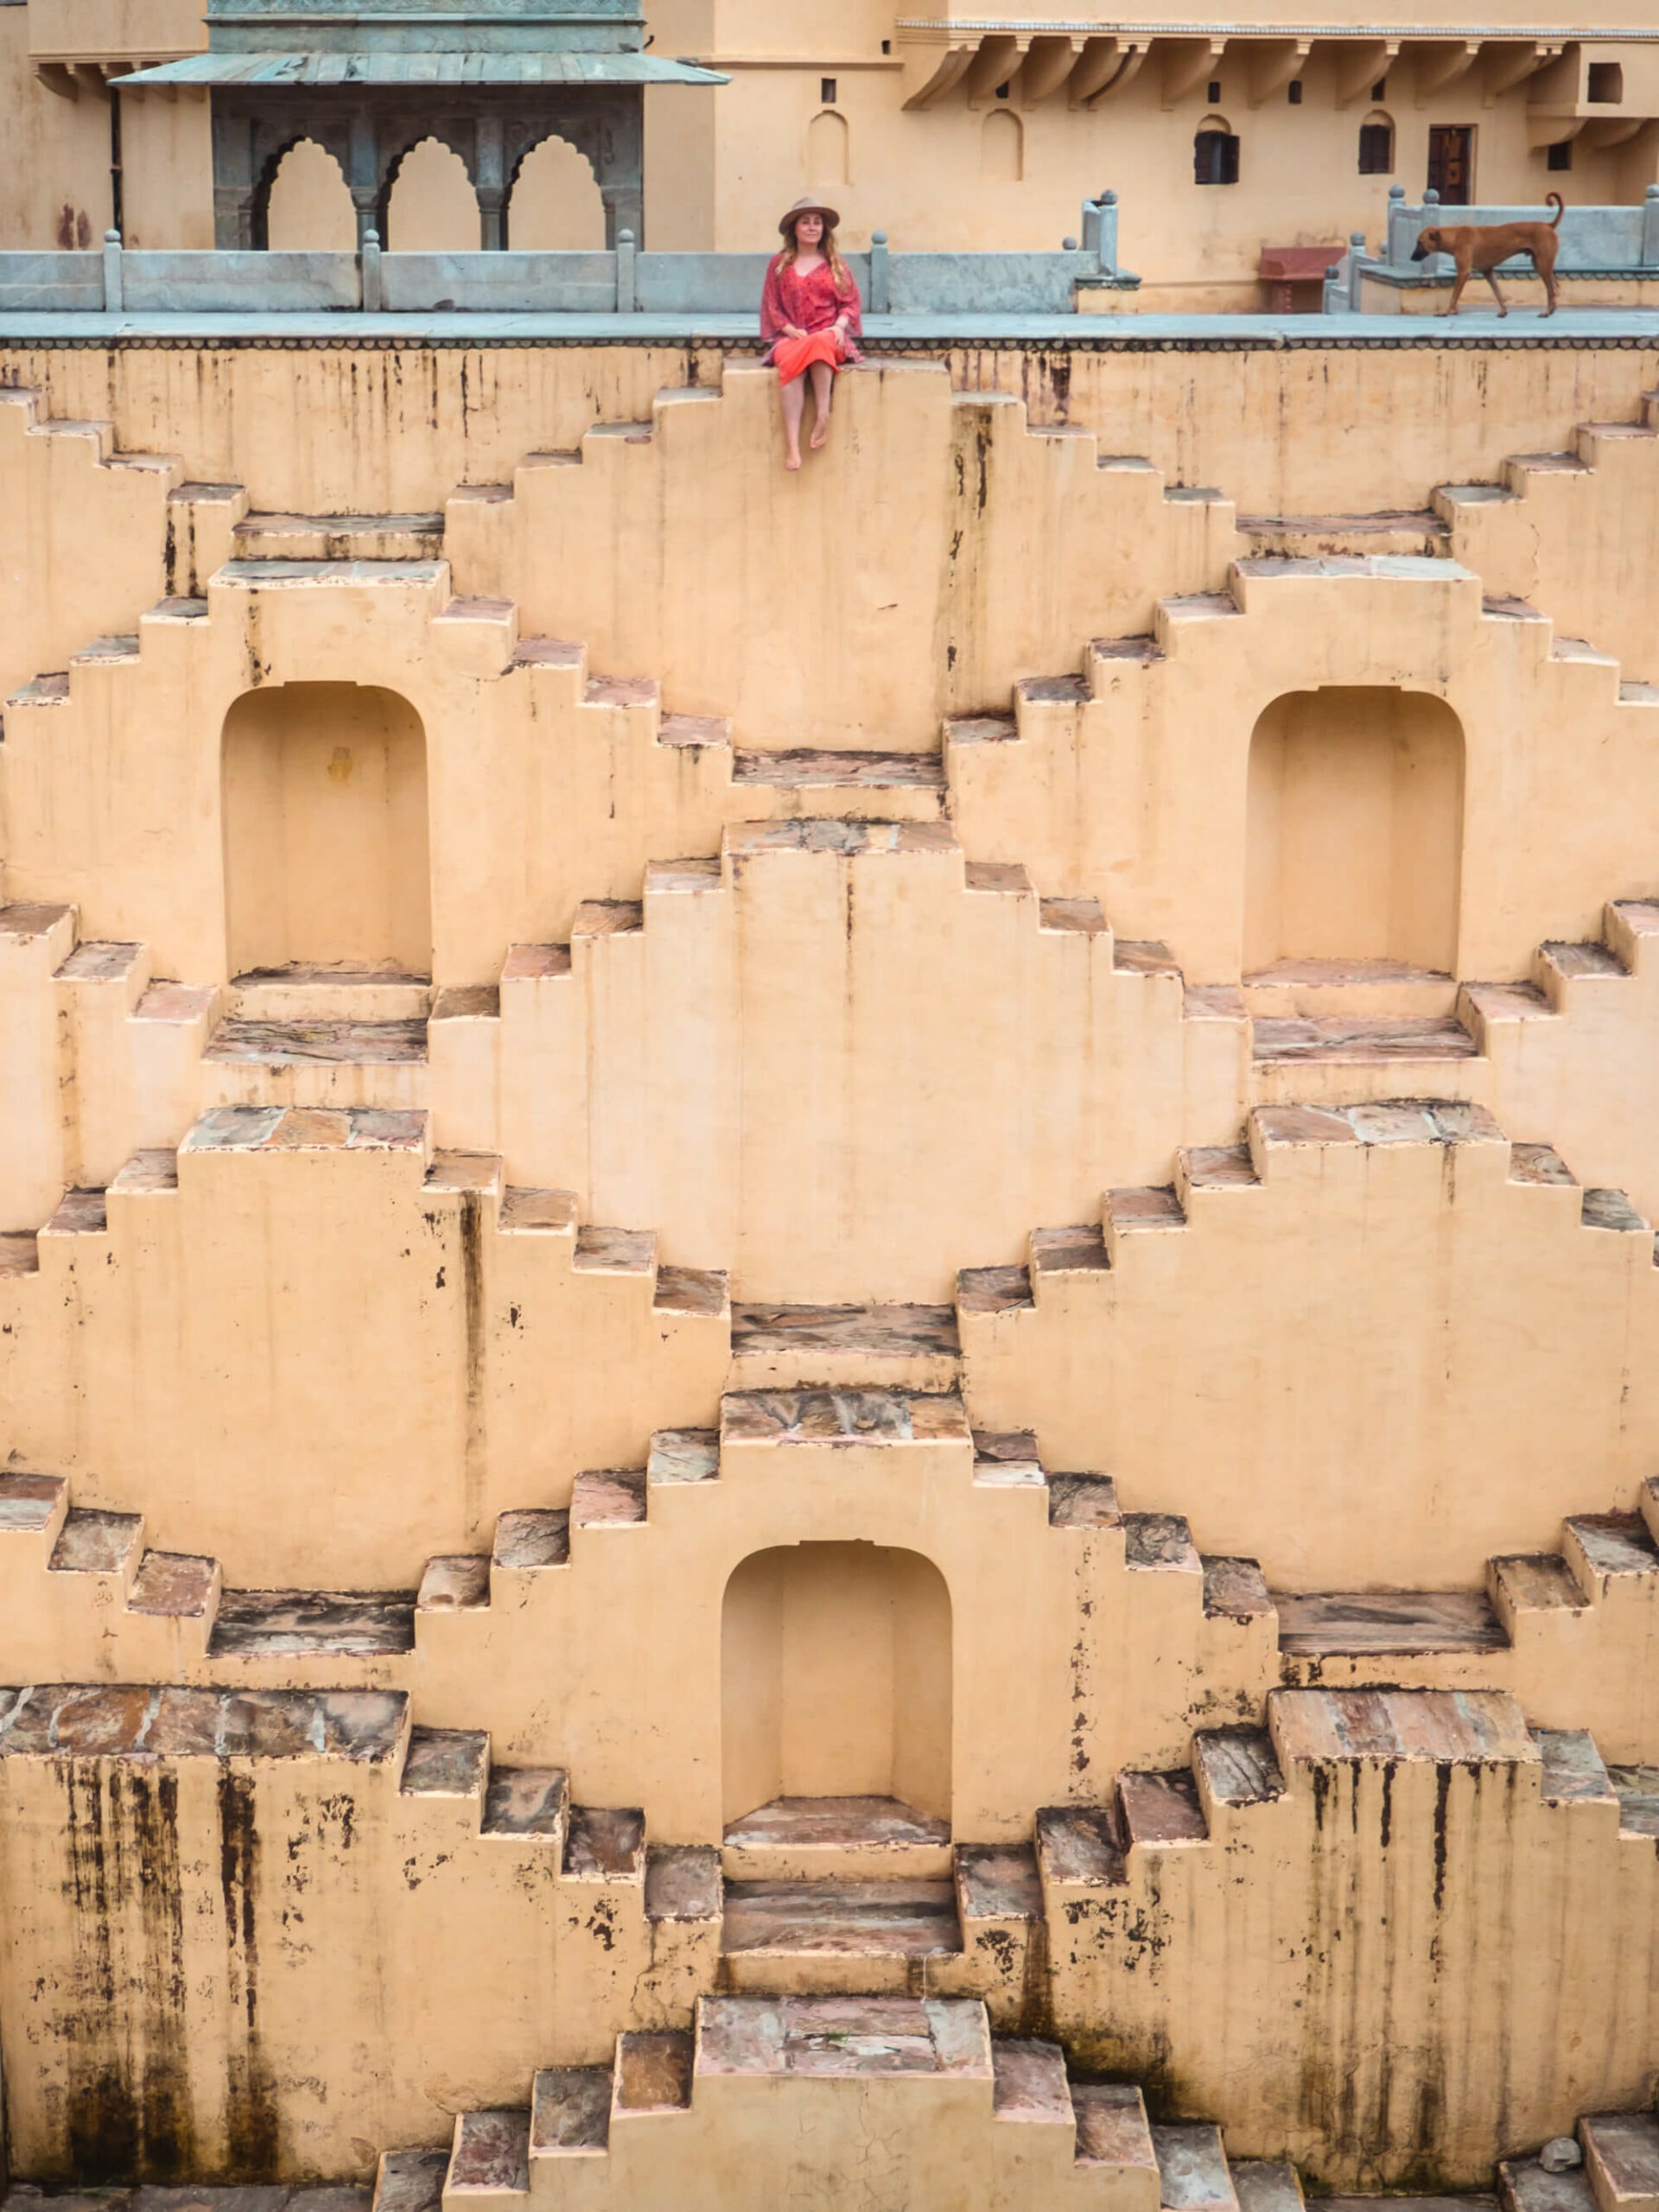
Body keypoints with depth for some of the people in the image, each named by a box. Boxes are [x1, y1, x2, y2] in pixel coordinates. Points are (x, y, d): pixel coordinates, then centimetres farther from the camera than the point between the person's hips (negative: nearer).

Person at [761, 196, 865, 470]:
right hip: (791, 337, 0)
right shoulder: (780, 265, 14)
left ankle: (823, 416, -39)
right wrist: (792, 331, -8)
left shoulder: (835, 264, 15)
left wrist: (839, 326, -11)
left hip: (829, 337, 0)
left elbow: (851, 302, 10)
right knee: (791, 361, -37)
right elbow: (771, 307, 9)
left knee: (820, 343, -40)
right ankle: (791, 444, -47)